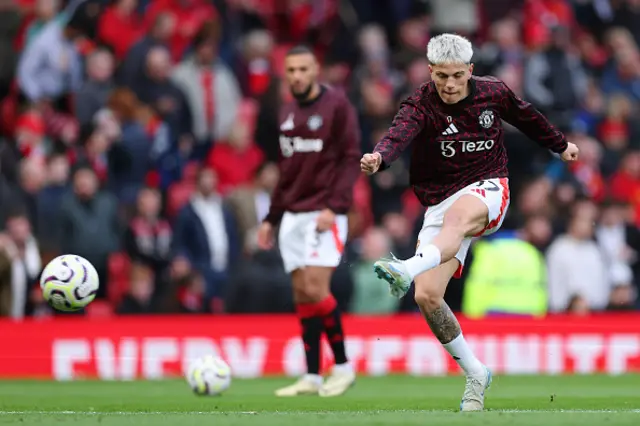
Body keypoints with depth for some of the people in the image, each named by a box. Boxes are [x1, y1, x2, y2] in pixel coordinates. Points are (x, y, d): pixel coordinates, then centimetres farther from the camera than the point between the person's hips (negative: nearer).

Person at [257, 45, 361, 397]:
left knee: (315, 288, -15)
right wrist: (271, 218, 19)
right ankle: (312, 378, 6)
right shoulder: (287, 113, 15)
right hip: (292, 215, 6)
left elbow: (351, 159, -9)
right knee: (301, 295, 3)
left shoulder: (336, 106, -5)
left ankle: (343, 367, -2)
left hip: (324, 213, -6)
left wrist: (333, 206, -18)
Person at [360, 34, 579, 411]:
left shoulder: (493, 93, 2)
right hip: (440, 203, 1)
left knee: (457, 216, -40)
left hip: (488, 189, -1)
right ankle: (475, 373, 5)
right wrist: (379, 157, -54)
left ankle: (406, 271, -67)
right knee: (427, 296, -14)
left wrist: (560, 145, 41)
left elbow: (527, 117, 24)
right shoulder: (421, 104, -8)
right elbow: (400, 133, -31)